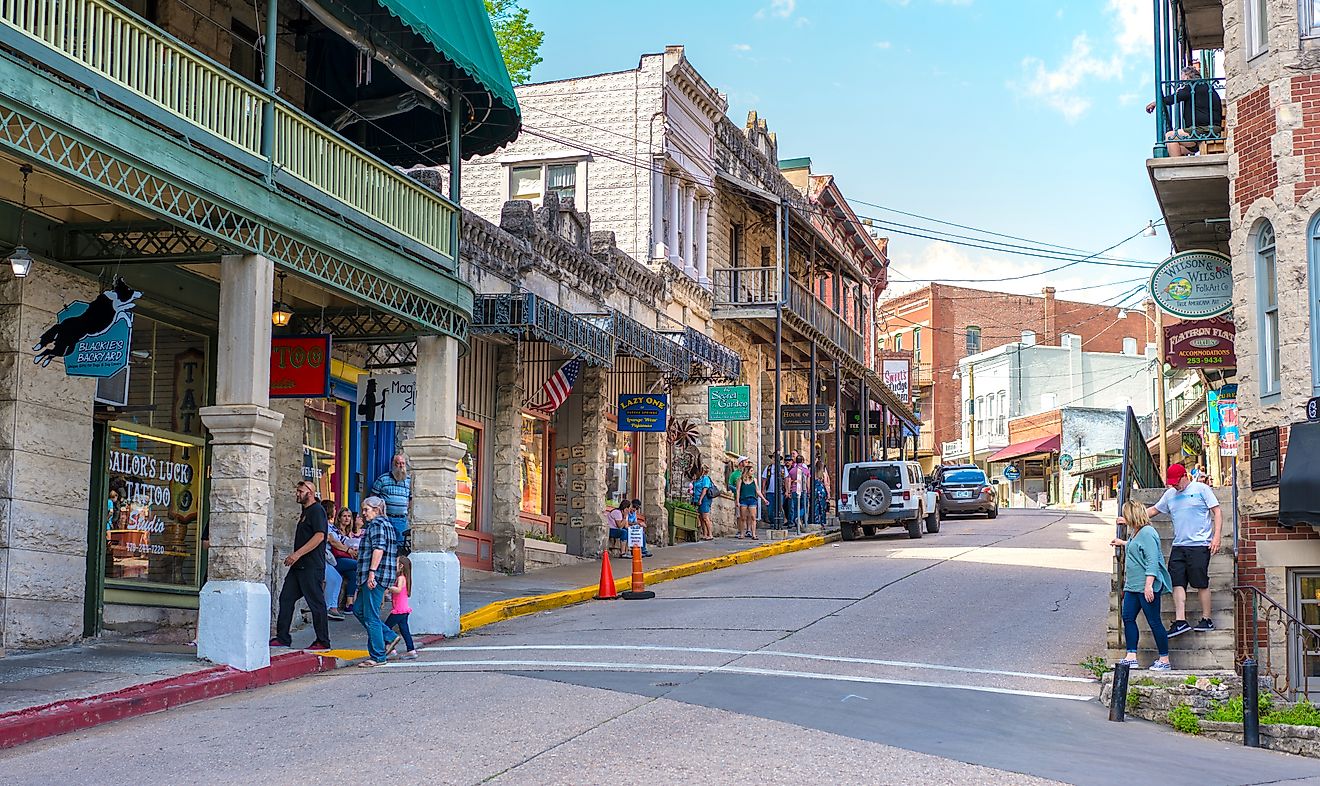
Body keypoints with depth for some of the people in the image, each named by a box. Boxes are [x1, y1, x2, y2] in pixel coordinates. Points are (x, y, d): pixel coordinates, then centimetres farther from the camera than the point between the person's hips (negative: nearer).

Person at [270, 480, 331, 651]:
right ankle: (282, 638, 11)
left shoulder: (317, 510, -11)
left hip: (311, 566, -10)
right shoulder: (306, 511, 20)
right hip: (299, 566, 10)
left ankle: (323, 642, 2)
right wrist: (294, 557, 19)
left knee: (316, 603, -4)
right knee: (286, 598, 7)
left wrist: (298, 554, -24)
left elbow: (319, 536, -22)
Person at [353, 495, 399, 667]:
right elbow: (396, 554, 25)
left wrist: (372, 572, -24)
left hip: (375, 575, -11)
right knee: (358, 609, 16)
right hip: (386, 575, 11)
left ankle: (377, 656, -6)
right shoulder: (388, 524, 23)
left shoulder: (377, 524, -8)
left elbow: (378, 548, -21)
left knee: (371, 617, -7)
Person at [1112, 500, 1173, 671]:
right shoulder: (1136, 533, 14)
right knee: (1128, 618, 5)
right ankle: (1131, 657, 6)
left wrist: (1149, 585, -26)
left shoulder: (1147, 533, -17)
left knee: (1154, 622, -3)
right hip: (1133, 586, 10)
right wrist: (1123, 543, 49)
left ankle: (1164, 660, 5)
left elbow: (1152, 561, -22)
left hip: (1147, 587, -10)